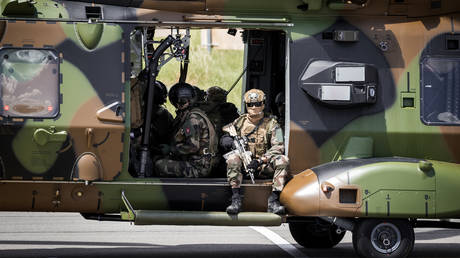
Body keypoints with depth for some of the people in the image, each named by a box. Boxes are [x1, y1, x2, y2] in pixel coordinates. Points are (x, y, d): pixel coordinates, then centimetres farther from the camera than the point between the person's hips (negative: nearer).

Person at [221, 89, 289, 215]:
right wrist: (227, 139, -13)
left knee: (282, 160, -28)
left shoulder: (271, 123, 4)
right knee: (233, 159, -31)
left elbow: (278, 147, -5)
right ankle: (236, 199, -33)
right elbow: (224, 134, 15)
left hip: (264, 166, 0)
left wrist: (260, 161, -19)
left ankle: (273, 200, -29)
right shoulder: (240, 122, 10)